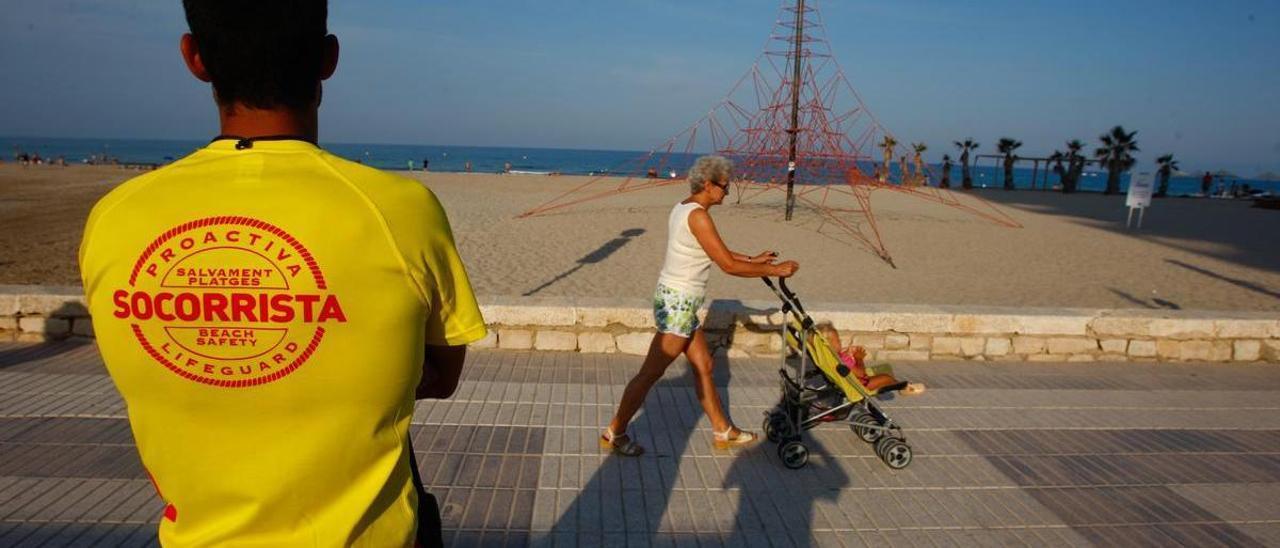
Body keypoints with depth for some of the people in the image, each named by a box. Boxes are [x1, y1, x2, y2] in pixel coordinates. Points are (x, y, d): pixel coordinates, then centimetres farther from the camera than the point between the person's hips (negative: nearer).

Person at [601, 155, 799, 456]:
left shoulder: (683, 208, 10)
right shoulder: (697, 215, -20)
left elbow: (719, 252, 21)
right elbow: (728, 265, -20)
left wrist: (754, 260, 18)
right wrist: (774, 270, -11)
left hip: (678, 301, 10)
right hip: (678, 304, -10)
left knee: (703, 365, 18)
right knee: (650, 373, 1)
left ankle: (723, 431, 31)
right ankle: (614, 433, 14)